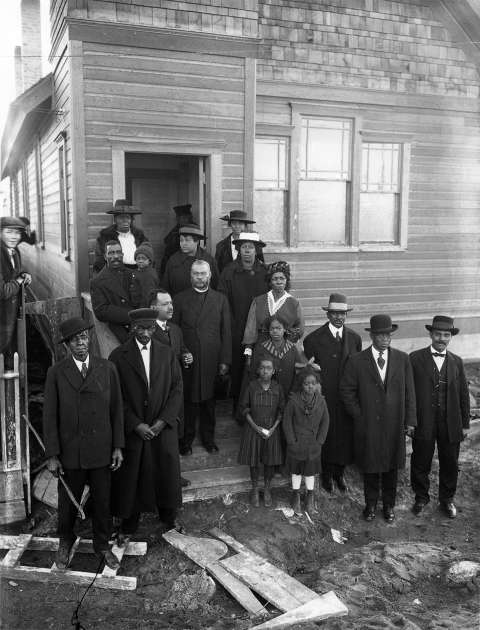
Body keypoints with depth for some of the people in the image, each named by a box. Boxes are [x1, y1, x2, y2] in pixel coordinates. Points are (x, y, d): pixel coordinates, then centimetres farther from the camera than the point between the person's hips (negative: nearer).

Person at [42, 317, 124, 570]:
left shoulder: (107, 368, -1)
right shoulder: (56, 373, -5)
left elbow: (116, 409, 3)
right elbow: (50, 416, -4)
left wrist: (117, 446, 0)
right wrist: (52, 455, -7)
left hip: (101, 451, 1)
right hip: (69, 452, -1)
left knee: (102, 502, 13)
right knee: (68, 503, 14)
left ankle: (102, 544, 35)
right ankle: (65, 542, 40)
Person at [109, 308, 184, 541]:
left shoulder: (167, 354, 2)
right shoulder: (119, 356, -6)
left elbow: (176, 389, 2)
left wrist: (163, 420, -9)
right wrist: (136, 424, -13)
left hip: (163, 427, 2)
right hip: (132, 429, -2)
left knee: (167, 471, 13)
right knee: (130, 476, 7)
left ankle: (169, 516, 35)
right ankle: (127, 526, 26)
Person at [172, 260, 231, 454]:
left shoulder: (220, 299, 6)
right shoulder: (180, 299, 3)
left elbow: (226, 332, 5)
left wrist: (225, 360, 0)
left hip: (211, 360, 1)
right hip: (187, 359, -1)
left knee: (208, 400, 9)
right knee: (188, 400, 5)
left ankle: (208, 438, 26)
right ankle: (186, 439, 21)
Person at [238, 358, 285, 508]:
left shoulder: (277, 388, -9)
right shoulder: (251, 386, -13)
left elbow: (281, 410, -1)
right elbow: (243, 407, -6)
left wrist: (273, 428, -11)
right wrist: (255, 426, -13)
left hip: (272, 430, 1)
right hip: (253, 428, -1)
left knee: (270, 461, 10)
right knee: (254, 461, 10)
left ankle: (267, 490, 31)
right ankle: (254, 490, 30)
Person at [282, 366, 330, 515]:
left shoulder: (321, 401, -8)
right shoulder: (293, 400, -15)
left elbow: (325, 423, 0)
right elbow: (287, 422, -8)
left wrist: (319, 441, -4)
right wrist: (292, 441, -9)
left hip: (313, 446, 1)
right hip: (296, 445, -1)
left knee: (310, 471, 16)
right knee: (296, 471, 14)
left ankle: (310, 497, 34)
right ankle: (296, 497, 31)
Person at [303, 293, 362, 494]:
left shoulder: (355, 338, 3)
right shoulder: (313, 339, -8)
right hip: (323, 397, -3)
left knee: (345, 435, 11)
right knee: (325, 435, 10)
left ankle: (339, 472, 33)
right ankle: (327, 474, 31)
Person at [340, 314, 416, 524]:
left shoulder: (402, 359, -2)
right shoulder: (356, 361, -8)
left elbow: (409, 392, 2)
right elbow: (346, 390, 0)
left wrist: (410, 420, 1)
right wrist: (358, 415, -4)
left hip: (394, 425, 2)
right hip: (368, 426, -1)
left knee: (391, 467, 14)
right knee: (370, 467, 12)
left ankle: (389, 505, 34)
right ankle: (371, 504, 33)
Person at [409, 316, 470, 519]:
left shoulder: (456, 362, 5)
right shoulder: (415, 359, -5)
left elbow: (463, 394, 8)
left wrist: (465, 424, 7)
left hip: (451, 424, 2)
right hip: (423, 423, -2)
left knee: (450, 464, 14)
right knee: (420, 463, 11)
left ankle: (446, 499, 35)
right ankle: (421, 497, 32)